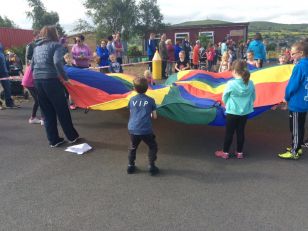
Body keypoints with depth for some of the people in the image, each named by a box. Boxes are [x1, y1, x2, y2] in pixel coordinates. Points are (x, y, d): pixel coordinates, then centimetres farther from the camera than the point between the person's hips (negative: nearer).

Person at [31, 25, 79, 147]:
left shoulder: (37, 47, 20)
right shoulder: (56, 45, -1)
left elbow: (32, 65, 18)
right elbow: (57, 62, -18)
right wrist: (65, 78, -12)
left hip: (37, 81, 7)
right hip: (51, 80, -6)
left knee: (47, 112, 12)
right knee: (62, 110, 6)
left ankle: (53, 140, 18)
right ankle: (72, 136, 18)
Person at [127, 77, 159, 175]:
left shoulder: (132, 100, 3)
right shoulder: (150, 100, -2)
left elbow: (131, 113, 13)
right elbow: (154, 116, 3)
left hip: (132, 129, 3)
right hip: (146, 130, -2)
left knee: (132, 147, 25)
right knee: (153, 147, 19)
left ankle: (130, 166, 32)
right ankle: (151, 166, 18)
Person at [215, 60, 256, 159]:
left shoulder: (231, 83, -18)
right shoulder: (250, 83, -6)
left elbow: (224, 97, -6)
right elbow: (253, 97, 5)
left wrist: (227, 105, 13)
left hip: (232, 112, -4)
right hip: (245, 112, 4)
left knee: (229, 132, 9)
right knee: (241, 132, 15)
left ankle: (225, 152, 20)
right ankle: (239, 152, 25)